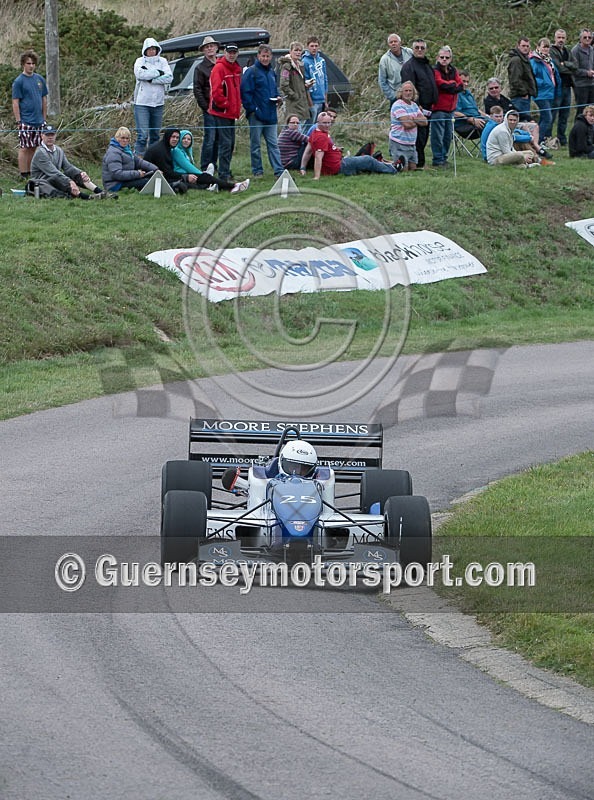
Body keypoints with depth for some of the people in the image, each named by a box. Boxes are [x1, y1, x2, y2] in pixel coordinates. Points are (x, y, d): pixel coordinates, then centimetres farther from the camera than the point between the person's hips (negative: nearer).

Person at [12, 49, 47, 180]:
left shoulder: (40, 79, 9)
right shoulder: (19, 81, -6)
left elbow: (44, 100, 15)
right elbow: (15, 103, -8)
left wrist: (44, 119, 11)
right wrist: (18, 121, -12)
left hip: (38, 121, 5)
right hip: (25, 121, -5)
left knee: (34, 148, 10)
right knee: (24, 148, -2)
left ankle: (30, 173, 19)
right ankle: (24, 175, 2)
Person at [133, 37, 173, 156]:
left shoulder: (162, 61, 9)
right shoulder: (140, 61, 2)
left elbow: (169, 78, -5)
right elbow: (139, 74, -19)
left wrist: (151, 79, -14)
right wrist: (158, 73, -11)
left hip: (158, 102, 4)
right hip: (142, 102, -4)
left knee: (155, 135, 10)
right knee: (142, 134, -11)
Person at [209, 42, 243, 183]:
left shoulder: (237, 69, 14)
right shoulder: (219, 68, -13)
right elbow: (216, 91, -20)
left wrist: (237, 105, 12)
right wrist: (225, 105, -13)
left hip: (232, 112, 9)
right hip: (221, 113, -9)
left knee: (231, 143, 14)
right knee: (225, 143, -11)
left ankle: (226, 172, 23)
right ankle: (224, 175, -11)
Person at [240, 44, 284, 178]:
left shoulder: (271, 72, 15)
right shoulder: (251, 72, -7)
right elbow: (245, 92, -11)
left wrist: (277, 98, 6)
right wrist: (252, 109, -16)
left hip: (270, 115, 6)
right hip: (256, 115, -6)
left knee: (273, 144, 4)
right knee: (256, 145, 2)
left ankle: (278, 171, 1)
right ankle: (257, 171, 9)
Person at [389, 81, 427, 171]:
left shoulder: (414, 105, 14)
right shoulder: (398, 105, -13)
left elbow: (424, 122, 5)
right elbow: (407, 124, -21)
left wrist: (414, 119, -13)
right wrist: (418, 121, -1)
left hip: (411, 143, 8)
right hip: (399, 143, -8)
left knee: (413, 169, 10)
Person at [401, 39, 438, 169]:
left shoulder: (427, 65, 19)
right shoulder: (409, 66, -9)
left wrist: (433, 103, 21)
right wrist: (417, 105, -23)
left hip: (427, 108, 9)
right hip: (417, 107, -9)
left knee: (424, 135, 11)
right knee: (419, 135, -9)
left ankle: (419, 162, 18)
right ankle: (418, 163, -6)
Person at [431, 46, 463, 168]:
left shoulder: (453, 71, 13)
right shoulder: (435, 71, -8)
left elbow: (460, 86, 4)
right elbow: (440, 83, -21)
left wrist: (448, 86, -12)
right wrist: (453, 84, -4)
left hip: (450, 108, 7)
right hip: (438, 108, -7)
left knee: (448, 135, 12)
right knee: (438, 135, -6)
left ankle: (444, 157, 21)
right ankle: (438, 159, -1)